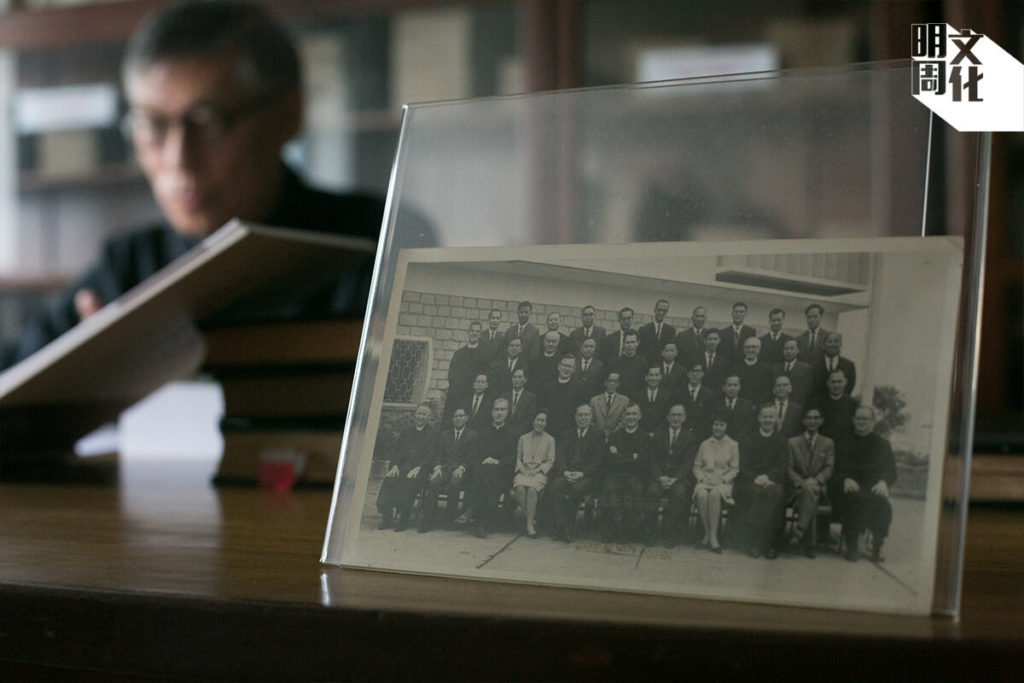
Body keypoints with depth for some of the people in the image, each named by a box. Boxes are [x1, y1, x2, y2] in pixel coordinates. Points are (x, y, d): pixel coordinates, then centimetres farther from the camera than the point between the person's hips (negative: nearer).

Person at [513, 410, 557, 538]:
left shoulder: (549, 439, 13)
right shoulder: (523, 438, 21)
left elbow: (550, 461, 7)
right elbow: (518, 457, 17)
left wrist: (538, 470, -9)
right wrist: (521, 469, -3)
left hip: (539, 473, -2)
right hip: (524, 471, 2)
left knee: (532, 489, -35)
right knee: (520, 488, -33)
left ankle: (530, 523, -32)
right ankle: (531, 519, -27)